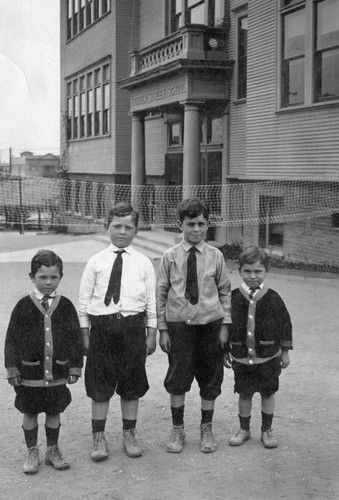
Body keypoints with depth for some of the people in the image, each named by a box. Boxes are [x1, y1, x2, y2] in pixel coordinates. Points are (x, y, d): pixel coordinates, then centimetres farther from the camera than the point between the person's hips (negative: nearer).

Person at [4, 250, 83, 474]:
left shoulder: (65, 306, -1)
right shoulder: (24, 306, -5)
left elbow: (76, 338, 3)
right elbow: (12, 340, -2)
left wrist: (75, 368, 0)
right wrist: (13, 370, -5)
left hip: (58, 371, 1)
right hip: (30, 371, -1)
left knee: (54, 411, 12)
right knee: (30, 412, 9)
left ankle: (53, 451, 29)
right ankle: (32, 453, 24)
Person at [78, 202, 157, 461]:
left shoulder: (143, 263, 3)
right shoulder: (96, 262, 3)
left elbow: (151, 300, 4)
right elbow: (84, 298, 5)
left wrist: (152, 333, 1)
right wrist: (85, 332, 2)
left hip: (132, 326, 0)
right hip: (101, 325, 0)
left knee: (132, 383, 11)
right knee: (99, 384, 7)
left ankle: (129, 434, 27)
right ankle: (99, 437, 20)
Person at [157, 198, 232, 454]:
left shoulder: (215, 256, -2)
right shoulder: (170, 257, -3)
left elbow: (225, 291, 5)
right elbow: (161, 294, 1)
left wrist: (225, 325, 0)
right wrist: (162, 329, -1)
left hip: (210, 323, 1)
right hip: (178, 324, -1)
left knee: (210, 379, 11)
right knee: (177, 379, 7)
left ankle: (207, 428, 29)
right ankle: (178, 429, 25)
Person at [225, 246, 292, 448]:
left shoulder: (273, 299, -8)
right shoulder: (233, 298, -6)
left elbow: (285, 324, 0)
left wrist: (285, 352, 2)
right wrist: (225, 351, 4)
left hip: (268, 357, 0)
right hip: (241, 357, 1)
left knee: (268, 393, 10)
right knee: (244, 394, 10)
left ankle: (267, 430, 26)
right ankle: (244, 429, 28)